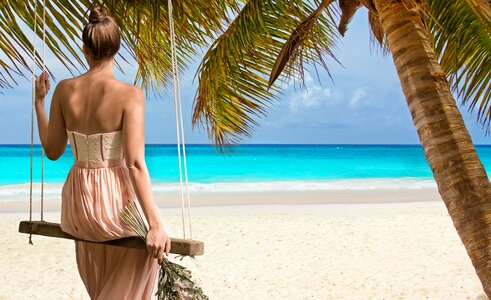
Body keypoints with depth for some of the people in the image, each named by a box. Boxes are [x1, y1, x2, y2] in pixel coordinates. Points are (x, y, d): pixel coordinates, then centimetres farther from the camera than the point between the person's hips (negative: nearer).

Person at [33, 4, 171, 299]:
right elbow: (135, 164, -22)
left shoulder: (64, 90, -3)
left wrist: (39, 101, 18)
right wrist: (155, 225, -21)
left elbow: (52, 151, 7)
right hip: (116, 199, -5)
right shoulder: (130, 95, -16)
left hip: (78, 201, 5)